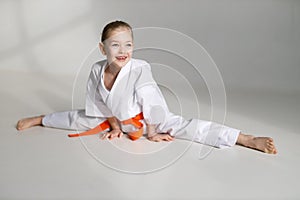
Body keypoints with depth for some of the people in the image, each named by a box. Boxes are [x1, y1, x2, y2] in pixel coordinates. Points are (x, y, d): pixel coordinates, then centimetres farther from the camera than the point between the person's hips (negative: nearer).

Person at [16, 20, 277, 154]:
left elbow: (151, 104, -23)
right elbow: (100, 104, -1)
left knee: (186, 127, -22)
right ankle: (38, 120, 44)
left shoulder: (140, 69, -33)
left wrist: (151, 133, -14)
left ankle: (250, 140, -28)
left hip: (148, 120, -5)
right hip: (117, 120, 5)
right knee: (79, 118, 15)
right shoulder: (97, 70, -17)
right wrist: (114, 125, 3)